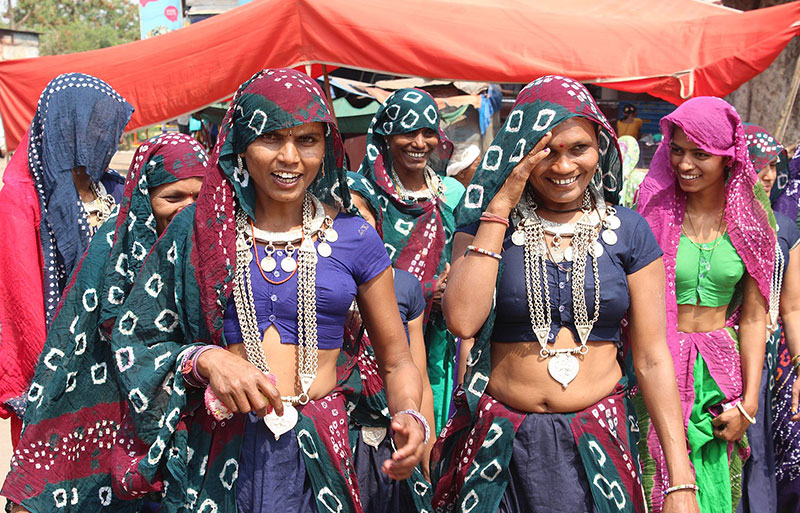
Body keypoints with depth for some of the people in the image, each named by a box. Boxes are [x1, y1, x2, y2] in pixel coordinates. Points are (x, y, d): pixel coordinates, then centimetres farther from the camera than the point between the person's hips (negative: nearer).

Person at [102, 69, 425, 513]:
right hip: (215, 457, 0)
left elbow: (396, 362, 7)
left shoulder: (354, 239, 2)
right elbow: (134, 339, 3)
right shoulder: (196, 230, 1)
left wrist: (409, 418, -13)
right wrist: (204, 358, -16)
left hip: (320, 457, 1)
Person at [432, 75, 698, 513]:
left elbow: (652, 358, -1)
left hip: (597, 444, 1)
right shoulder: (484, 225, -2)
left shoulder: (628, 230, 0)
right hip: (502, 446, 0)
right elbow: (462, 320, -20)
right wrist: (500, 206, -15)